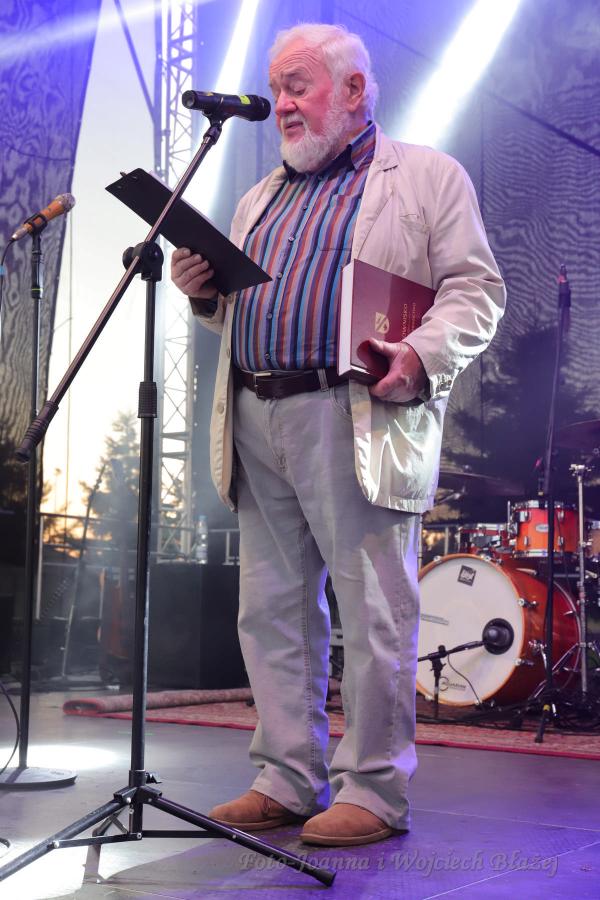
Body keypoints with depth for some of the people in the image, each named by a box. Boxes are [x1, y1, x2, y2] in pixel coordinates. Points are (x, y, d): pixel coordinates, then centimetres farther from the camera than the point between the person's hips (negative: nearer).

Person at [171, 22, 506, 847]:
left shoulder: (427, 177, 7)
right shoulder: (260, 199, 25)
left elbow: (476, 288, -2)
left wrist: (425, 354, -19)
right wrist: (204, 291, 7)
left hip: (357, 420, -6)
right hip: (256, 421, 7)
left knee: (374, 613, -5)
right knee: (271, 609, 8)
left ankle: (375, 792, 5)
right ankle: (288, 780, 18)